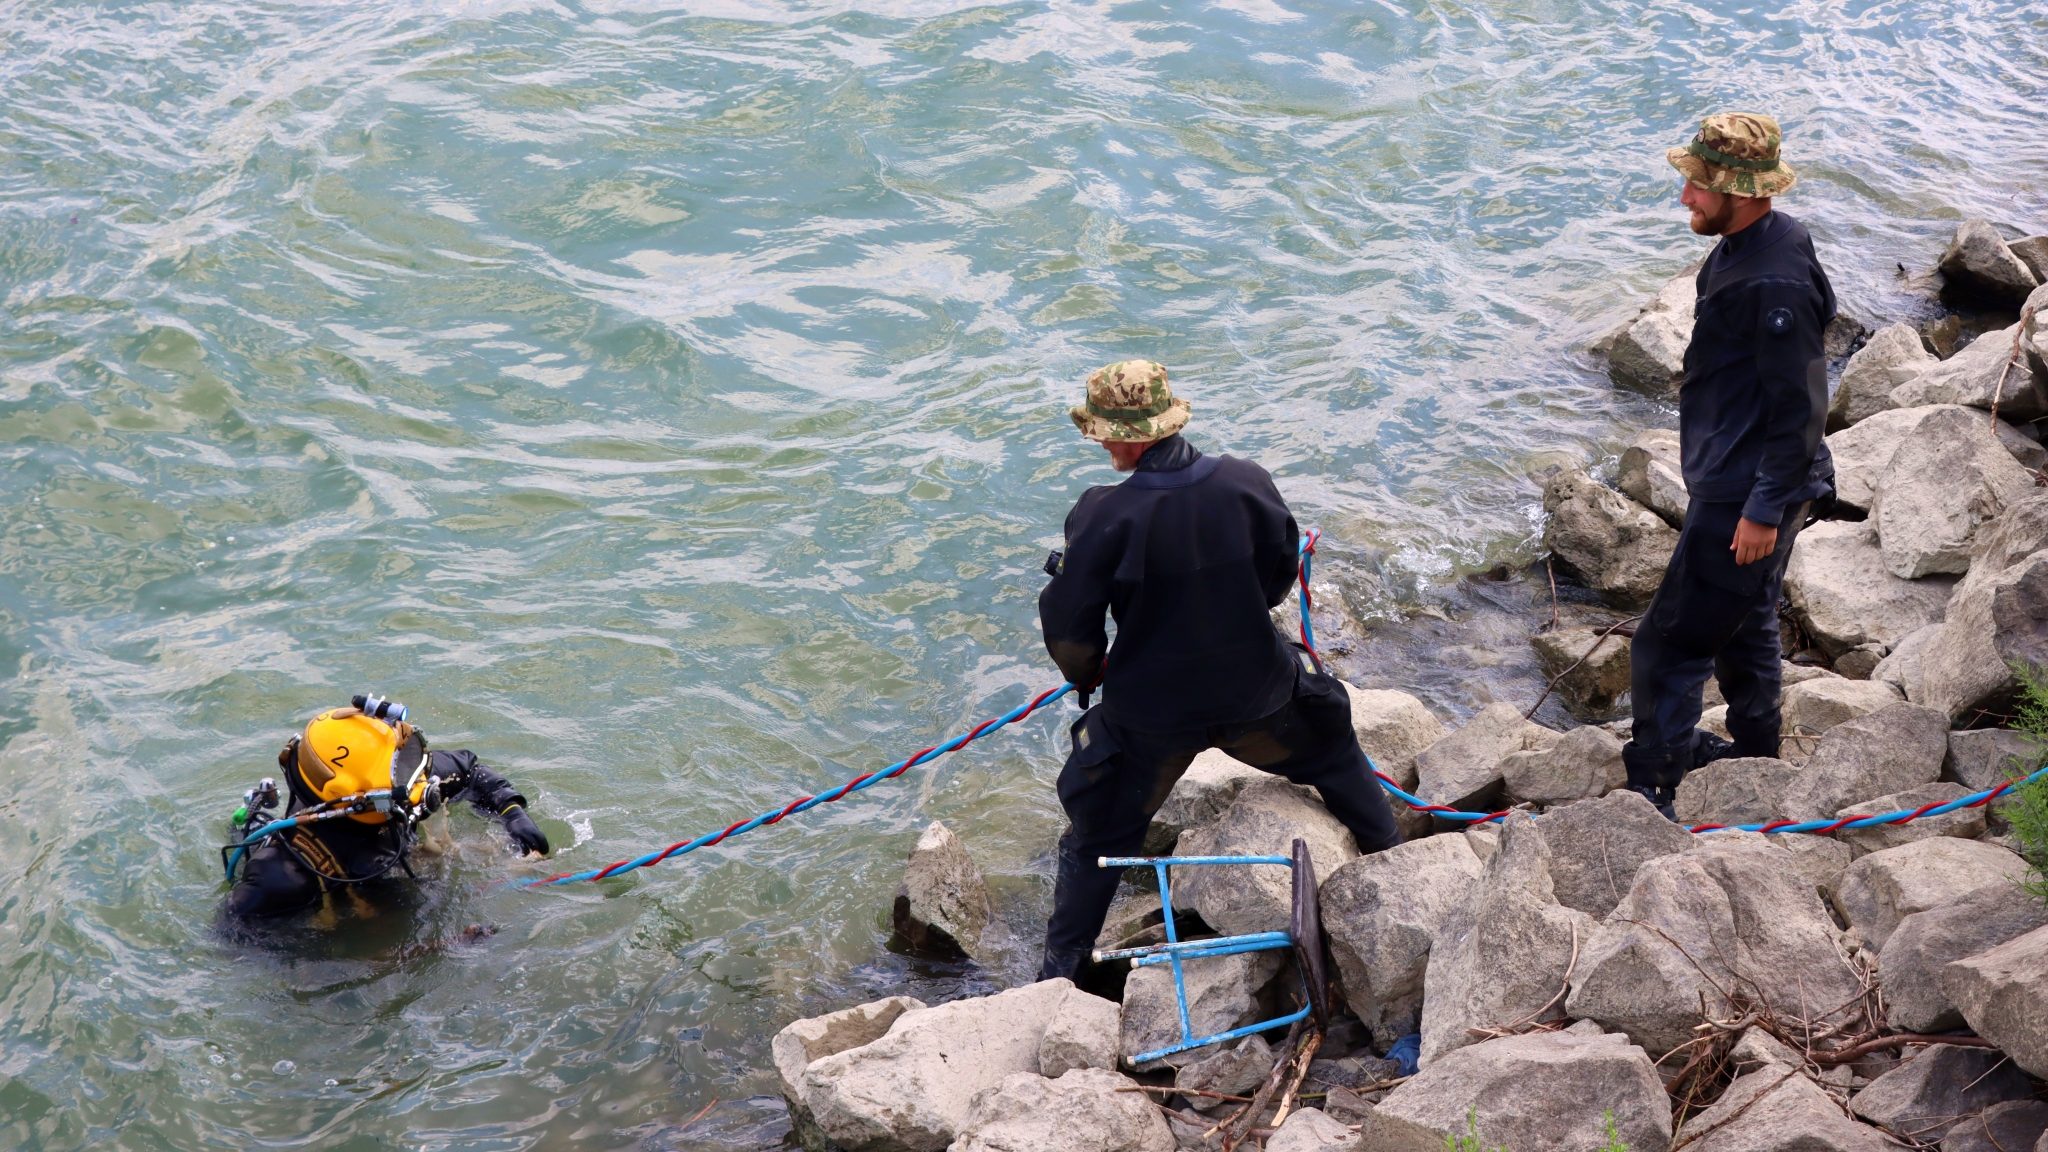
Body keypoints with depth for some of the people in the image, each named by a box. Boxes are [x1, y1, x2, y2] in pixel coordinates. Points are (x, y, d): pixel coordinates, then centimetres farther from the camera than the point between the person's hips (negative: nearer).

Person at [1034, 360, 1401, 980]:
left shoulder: (1104, 516, -24)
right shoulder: (1248, 483, -14)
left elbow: (1069, 629, -14)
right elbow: (1279, 580, 2)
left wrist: (1086, 673, 8)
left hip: (1150, 714, -2)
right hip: (1257, 695, 2)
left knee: (1098, 834, 16)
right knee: (1334, 751, 32)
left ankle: (1060, 971, 22)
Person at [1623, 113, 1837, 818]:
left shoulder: (1775, 284, -28)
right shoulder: (1741, 247, 4)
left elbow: (1799, 409, -25)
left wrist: (1765, 510, -22)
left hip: (1745, 495, -11)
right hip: (1730, 478, 11)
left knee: (1668, 645, -6)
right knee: (1744, 621, 26)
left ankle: (1652, 791, 3)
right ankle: (1754, 748, 44)